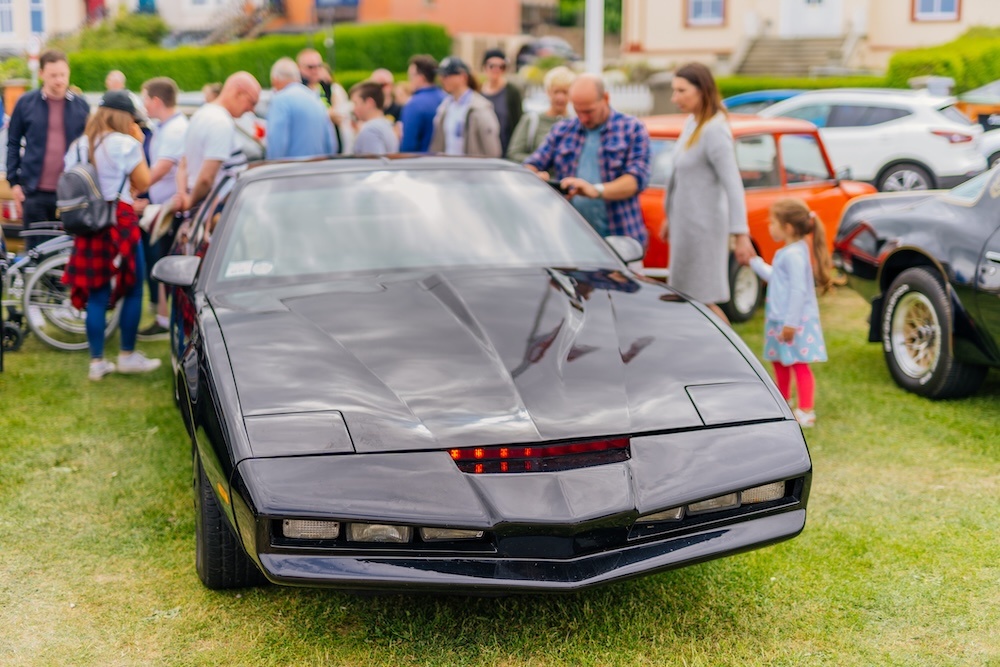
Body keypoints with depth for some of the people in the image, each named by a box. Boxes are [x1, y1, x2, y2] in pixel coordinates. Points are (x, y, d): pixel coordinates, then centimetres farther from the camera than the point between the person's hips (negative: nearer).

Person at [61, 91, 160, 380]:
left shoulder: (78, 146, 10)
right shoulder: (125, 144, -8)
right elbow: (143, 183, -3)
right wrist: (139, 144, 4)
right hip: (120, 221, -6)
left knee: (96, 293, 9)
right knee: (133, 290, 7)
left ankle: (96, 361, 11)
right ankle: (128, 355, 11)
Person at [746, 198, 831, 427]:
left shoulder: (794, 254, -21)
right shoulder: (787, 252, 11)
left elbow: (799, 290, -25)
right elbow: (773, 277, 25)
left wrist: (791, 322, -24)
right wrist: (754, 261, 27)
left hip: (796, 322, -11)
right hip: (779, 319, 11)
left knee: (799, 365, -7)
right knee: (780, 362, 23)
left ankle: (806, 413, -5)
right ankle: (783, 403, 39)